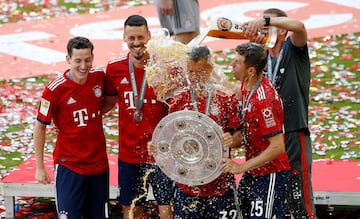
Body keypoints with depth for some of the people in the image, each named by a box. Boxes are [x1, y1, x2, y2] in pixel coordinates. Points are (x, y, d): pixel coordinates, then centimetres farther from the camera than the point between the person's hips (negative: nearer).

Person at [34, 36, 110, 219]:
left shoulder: (99, 77, -3)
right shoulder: (54, 89, -16)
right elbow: (40, 127, -6)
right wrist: (40, 167, -5)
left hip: (99, 163, 5)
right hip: (69, 167, -5)